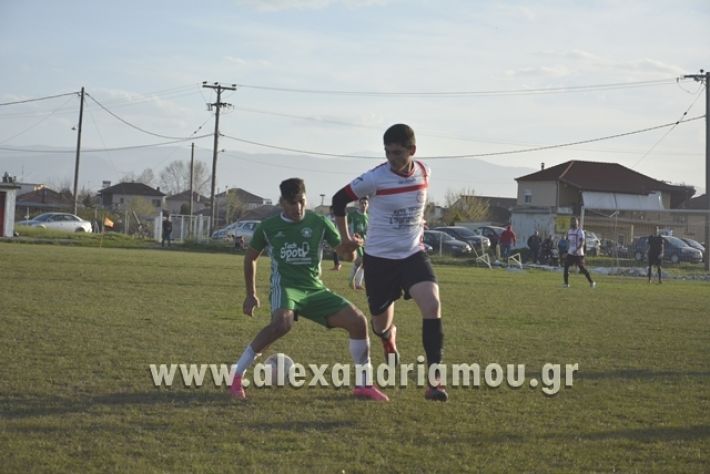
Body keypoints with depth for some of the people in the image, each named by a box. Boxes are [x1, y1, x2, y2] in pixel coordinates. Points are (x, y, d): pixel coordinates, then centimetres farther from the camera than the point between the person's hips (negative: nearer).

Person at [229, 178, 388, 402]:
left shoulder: (319, 223, 0)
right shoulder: (268, 226, 0)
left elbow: (346, 255, 3)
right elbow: (250, 257, 15)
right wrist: (251, 294, 13)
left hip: (314, 289, 3)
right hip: (285, 287, -3)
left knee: (358, 321, -13)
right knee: (282, 323, -37)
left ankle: (364, 384, 3)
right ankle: (236, 376, -25)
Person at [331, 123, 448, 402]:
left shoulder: (423, 173, -2)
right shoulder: (374, 178, -14)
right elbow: (339, 200, -1)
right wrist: (346, 238, 4)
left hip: (413, 253, 2)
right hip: (379, 257, -2)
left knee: (432, 304, -23)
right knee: (381, 324, 9)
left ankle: (435, 379, -21)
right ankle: (389, 337, 51)